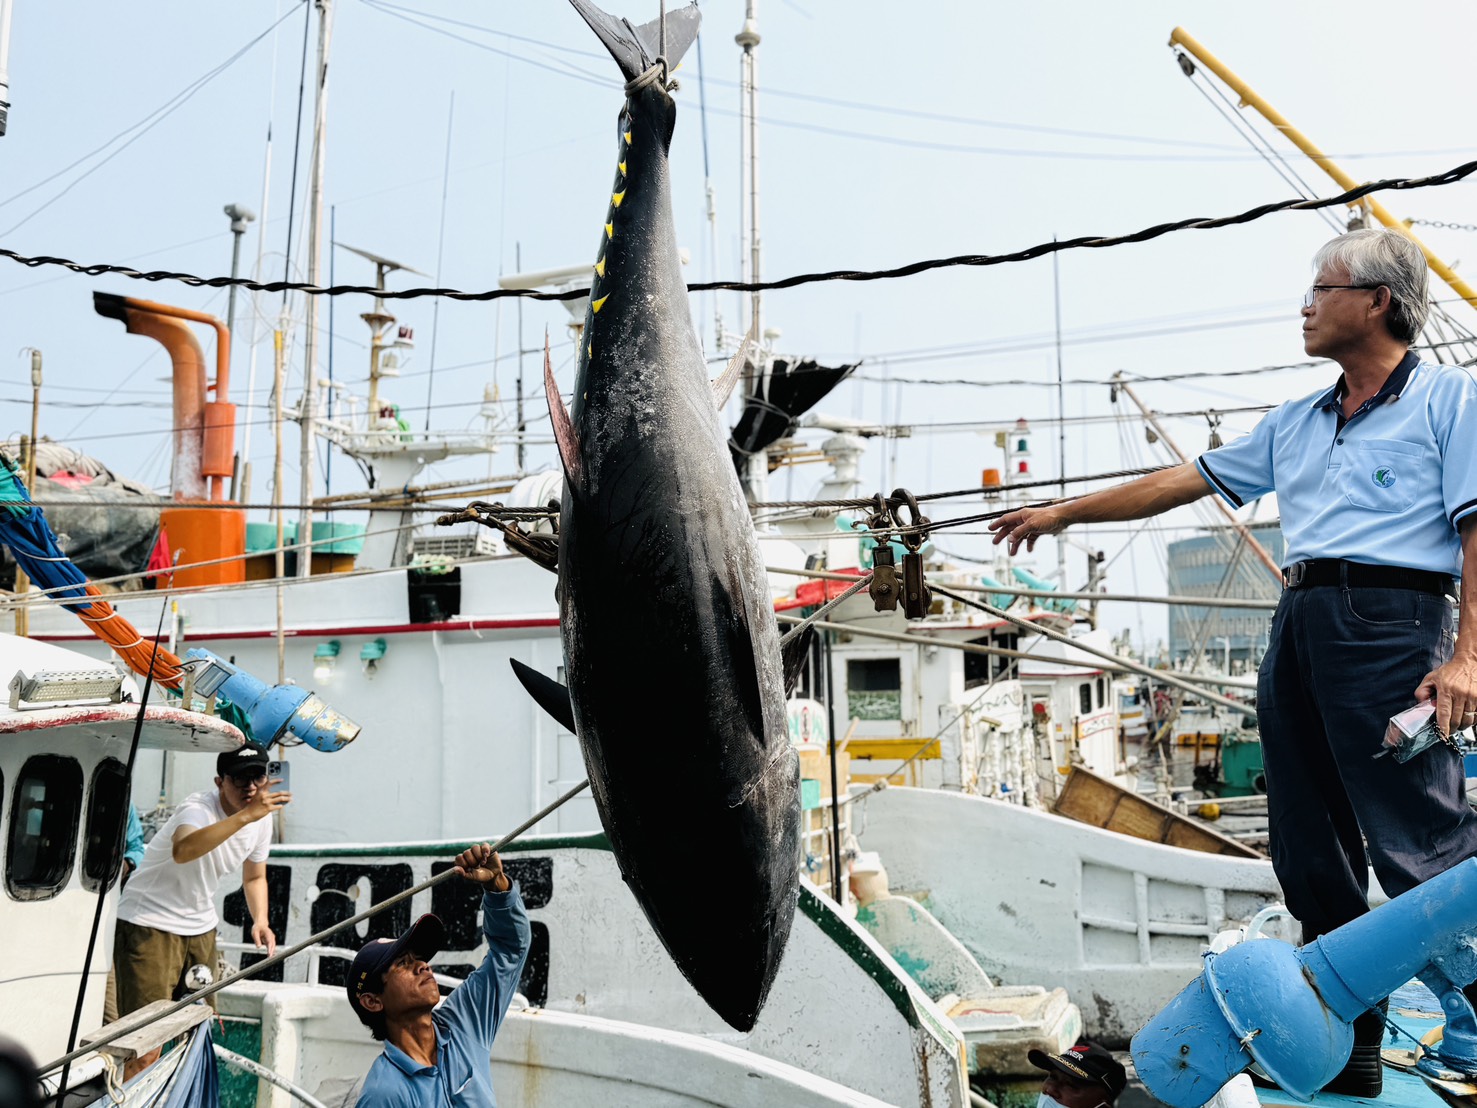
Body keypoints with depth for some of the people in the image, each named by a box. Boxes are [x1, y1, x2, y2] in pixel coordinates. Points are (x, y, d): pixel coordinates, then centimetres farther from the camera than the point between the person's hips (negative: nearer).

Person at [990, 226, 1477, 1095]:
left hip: (1392, 623, -7)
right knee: (1312, 856, 7)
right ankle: (1350, 1048, 15)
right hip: (1300, 625, 7)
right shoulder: (1296, 424, 22)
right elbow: (1187, 480, 25)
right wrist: (1063, 512, 25)